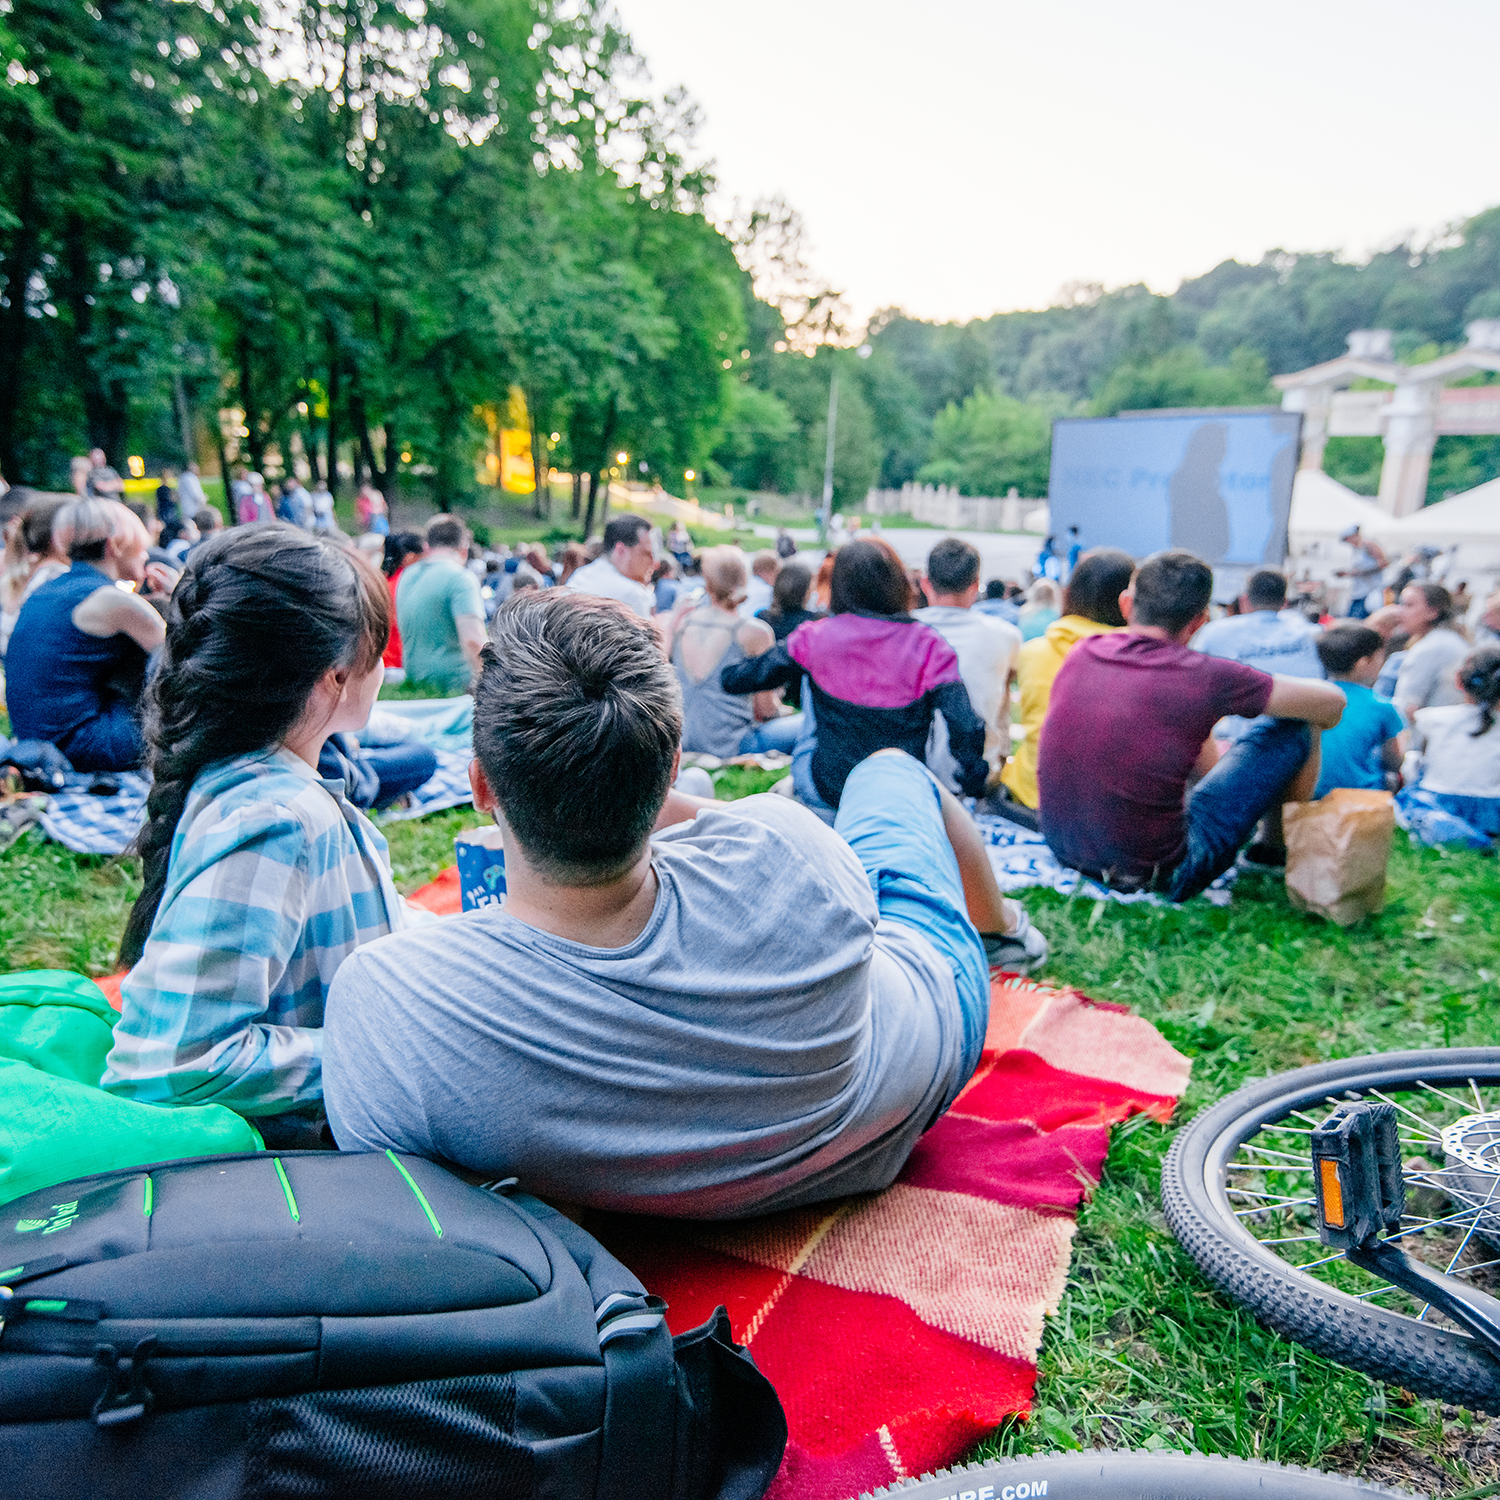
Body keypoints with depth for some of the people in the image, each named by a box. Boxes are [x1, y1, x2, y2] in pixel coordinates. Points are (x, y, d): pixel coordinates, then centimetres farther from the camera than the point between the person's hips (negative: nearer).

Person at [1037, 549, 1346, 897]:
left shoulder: (1081, 653, -3)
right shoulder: (1202, 676, -18)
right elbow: (1332, 701, -3)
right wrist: (1315, 724, 21)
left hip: (1063, 848, 6)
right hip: (1155, 873, -6)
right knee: (1291, 730, 6)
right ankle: (1275, 845, 32)